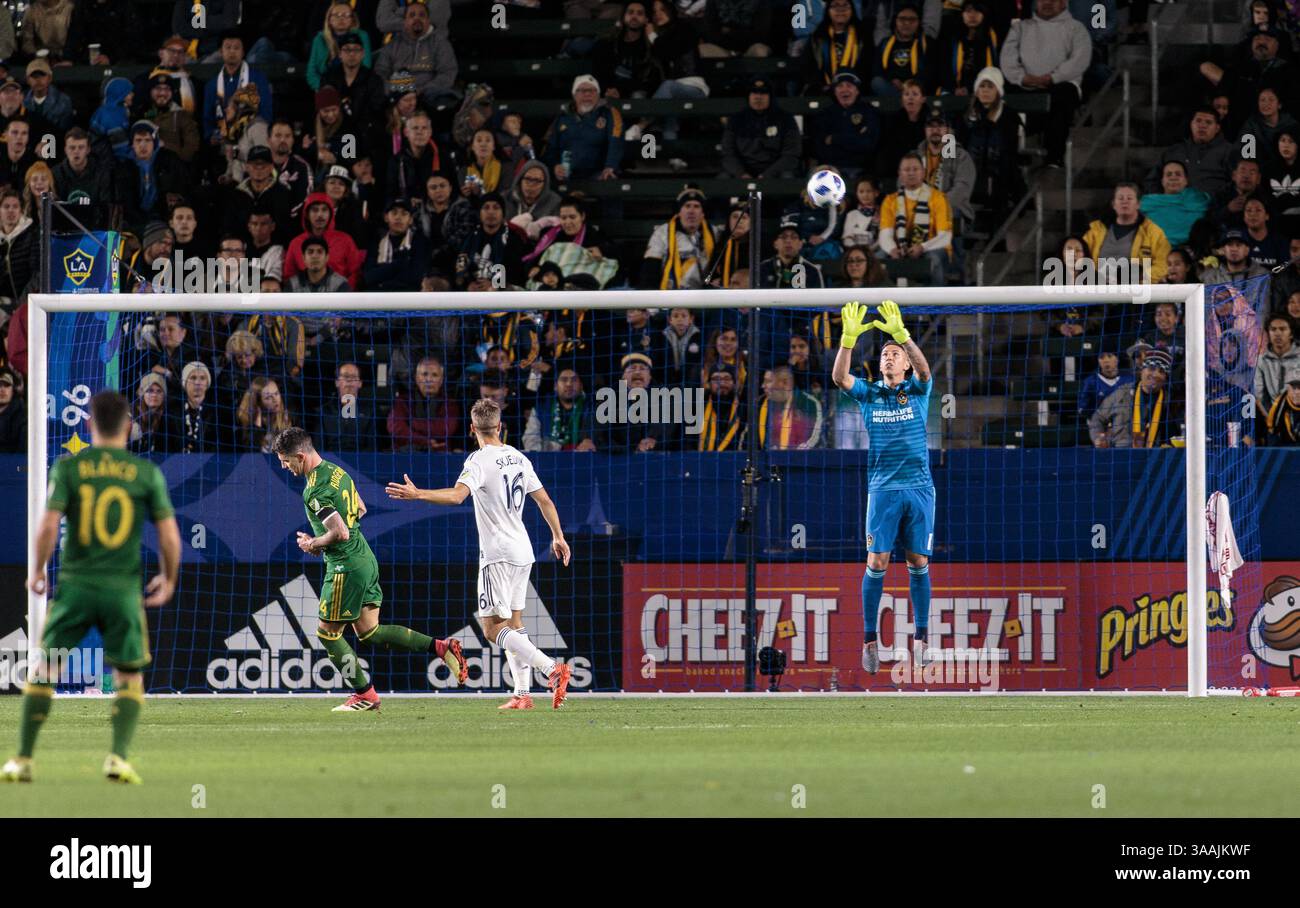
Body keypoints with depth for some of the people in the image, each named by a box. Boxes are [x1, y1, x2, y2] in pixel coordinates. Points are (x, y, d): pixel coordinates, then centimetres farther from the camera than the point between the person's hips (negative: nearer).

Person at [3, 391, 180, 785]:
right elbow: (169, 535, -1)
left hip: (75, 585, 0)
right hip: (124, 589, 0)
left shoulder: (67, 467, -1)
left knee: (44, 670, 11)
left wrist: (36, 572, 6)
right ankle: (118, 756, -6)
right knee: (129, 678, 12)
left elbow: (49, 525, -9)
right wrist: (168, 578, 16)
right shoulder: (147, 473, 0)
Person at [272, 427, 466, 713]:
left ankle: (365, 695, 11)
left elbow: (339, 533, -27)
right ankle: (441, 648, 4)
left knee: (328, 633, 5)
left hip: (346, 566, -9)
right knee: (368, 632, 12)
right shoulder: (336, 471, 10)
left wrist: (312, 544, -8)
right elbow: (360, 509, 23)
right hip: (365, 558, 9)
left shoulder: (315, 491, -21)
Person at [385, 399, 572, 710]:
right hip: (523, 551, 8)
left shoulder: (479, 461, -13)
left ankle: (552, 668, -23)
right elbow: (545, 501, 17)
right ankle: (522, 694, 9)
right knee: (514, 623, 14)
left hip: (498, 553, -8)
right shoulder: (518, 458, 10)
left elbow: (457, 495, -31)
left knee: (493, 627, -8)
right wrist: (558, 537, 30)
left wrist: (417, 494, -37)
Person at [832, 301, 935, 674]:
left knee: (918, 563, 3)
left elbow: (924, 368, -16)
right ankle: (870, 639, -1)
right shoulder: (868, 393, 7)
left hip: (919, 488, 0)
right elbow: (839, 377, -10)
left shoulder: (917, 391, 5)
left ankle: (921, 637, 10)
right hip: (883, 489, 0)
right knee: (877, 562, -6)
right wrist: (848, 338, -25)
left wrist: (901, 334, -32)